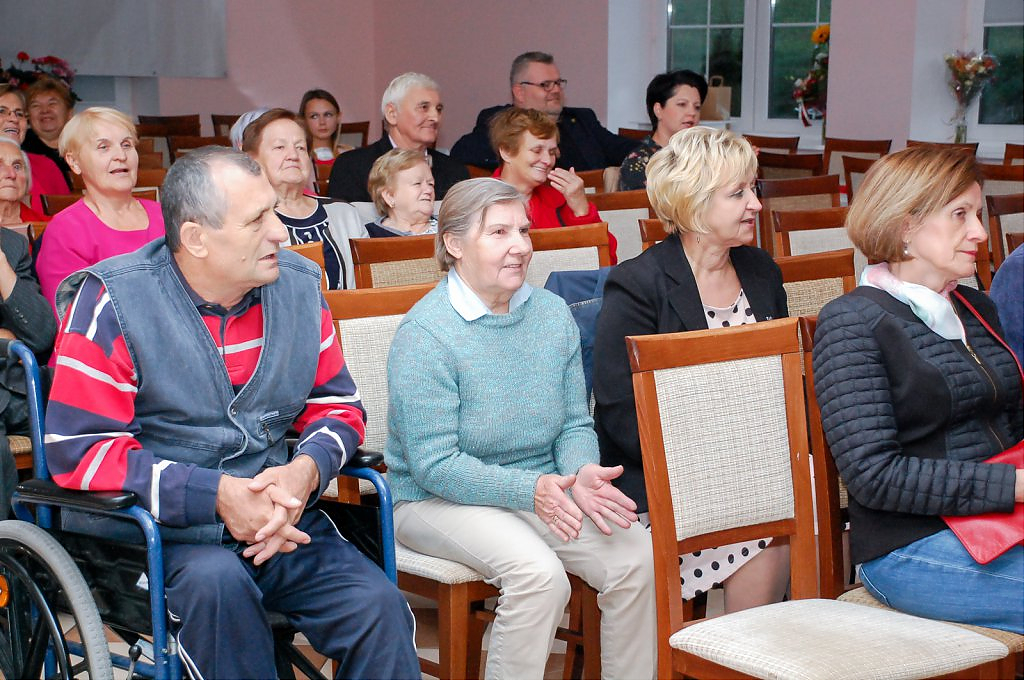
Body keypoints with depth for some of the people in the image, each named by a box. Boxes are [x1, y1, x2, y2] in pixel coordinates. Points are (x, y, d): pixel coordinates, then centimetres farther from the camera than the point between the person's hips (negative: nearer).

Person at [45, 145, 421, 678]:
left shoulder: (298, 284, 8)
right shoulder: (112, 302, -8)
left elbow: (337, 405, 14)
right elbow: (79, 451, -12)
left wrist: (306, 469, -10)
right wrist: (216, 494, -20)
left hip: (279, 516, 4)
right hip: (157, 532, -3)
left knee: (378, 605, -22)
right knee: (216, 579, -36)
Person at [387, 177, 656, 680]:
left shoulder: (552, 313, 6)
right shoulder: (425, 335, -15)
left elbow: (575, 424, 9)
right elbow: (434, 465, -18)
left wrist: (582, 474, -14)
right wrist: (530, 489, -28)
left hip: (541, 489, 6)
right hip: (439, 500, -5)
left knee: (635, 553, -19)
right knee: (539, 572, -32)